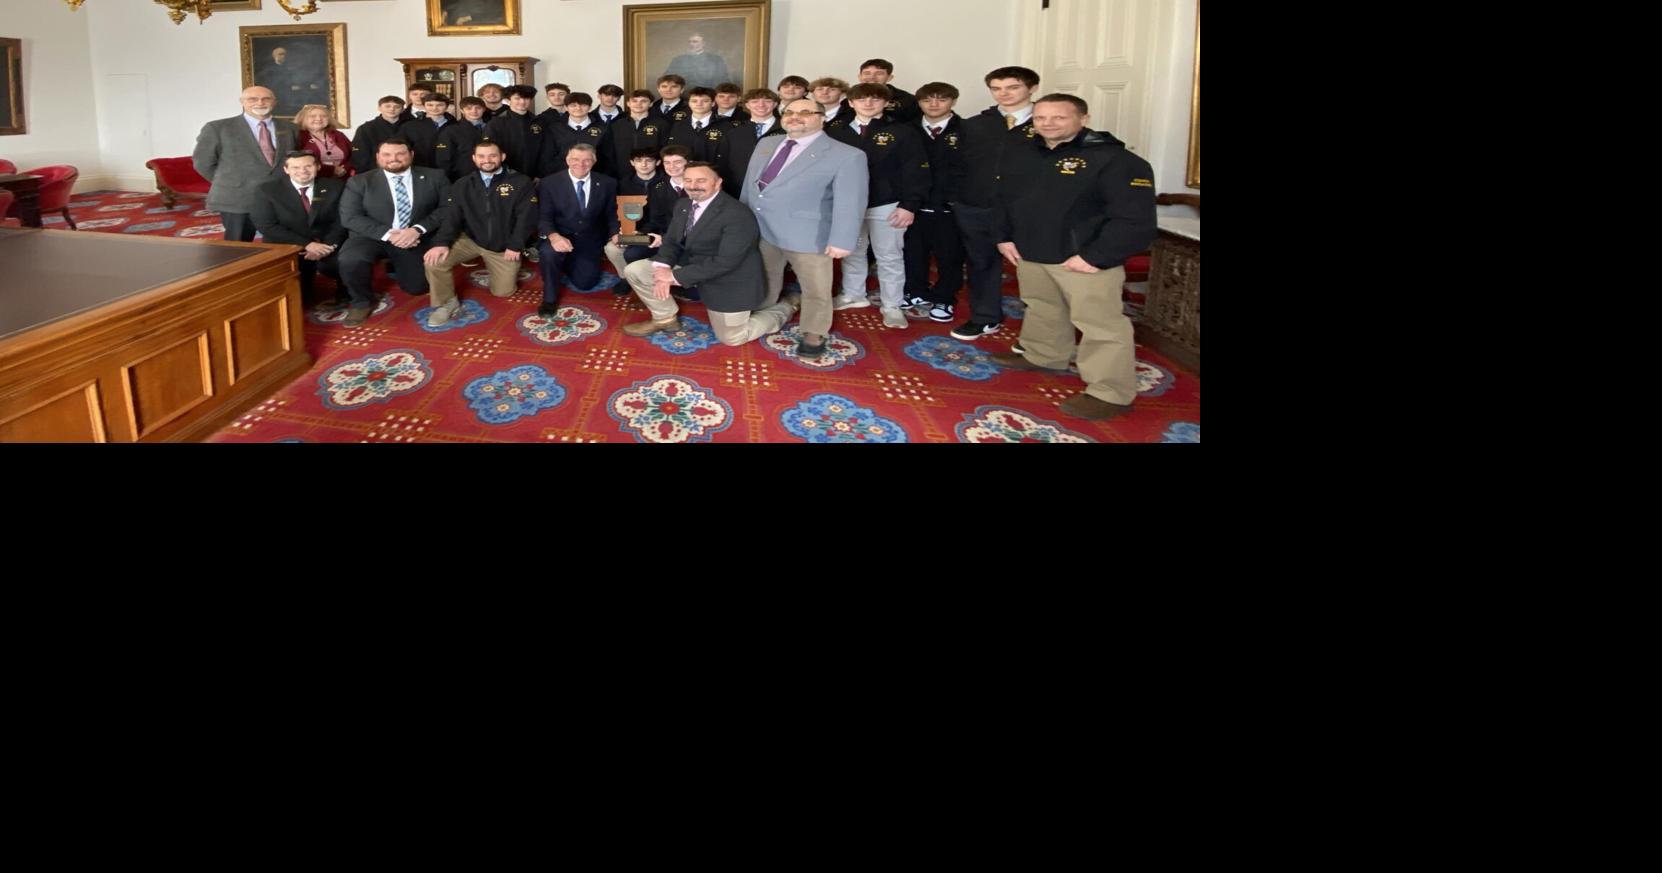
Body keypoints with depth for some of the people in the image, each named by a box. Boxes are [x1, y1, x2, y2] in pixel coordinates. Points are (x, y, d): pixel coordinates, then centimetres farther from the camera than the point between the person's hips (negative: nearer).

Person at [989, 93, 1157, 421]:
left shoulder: (1114, 159, -16)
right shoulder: (1019, 154, 7)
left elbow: (1135, 219, -21)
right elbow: (1003, 199, 21)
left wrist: (1096, 257, -23)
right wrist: (1004, 237, 10)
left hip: (1085, 261, -7)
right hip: (1030, 254, 7)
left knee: (1101, 325, -7)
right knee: (1042, 310, 24)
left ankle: (1111, 394, -3)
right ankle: (1041, 356, 45)